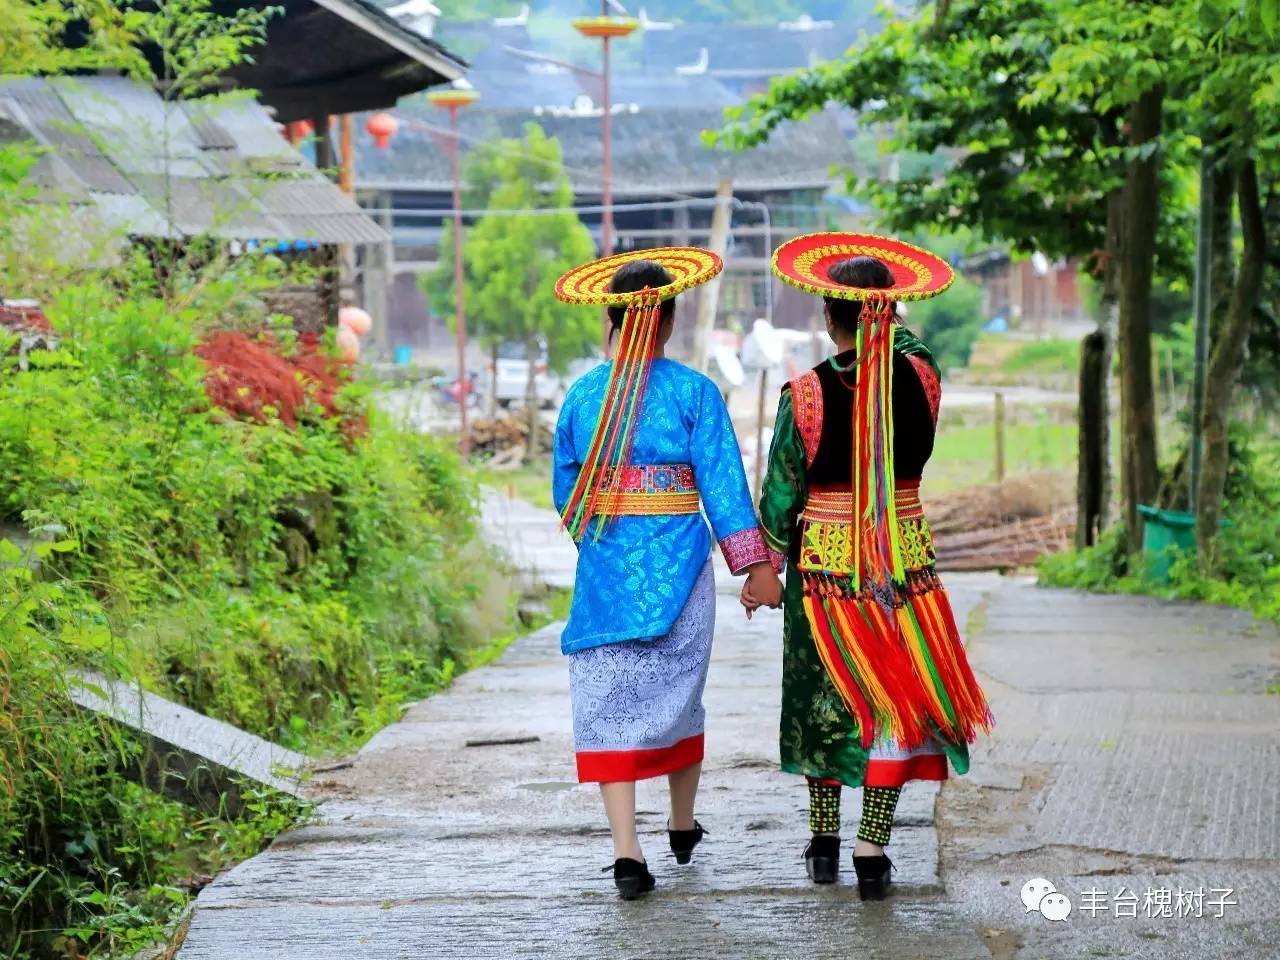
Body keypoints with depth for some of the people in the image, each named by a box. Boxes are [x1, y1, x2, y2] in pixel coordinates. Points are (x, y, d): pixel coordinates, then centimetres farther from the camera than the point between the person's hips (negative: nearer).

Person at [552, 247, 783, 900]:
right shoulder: (694, 392, -5)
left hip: (605, 570, 1)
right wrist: (754, 565, -6)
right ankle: (682, 830, 33)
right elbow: (722, 484, -9)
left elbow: (564, 492, 11)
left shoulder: (582, 395, 2)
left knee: (610, 704, 0)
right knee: (677, 694, 16)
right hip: (678, 567, 0)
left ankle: (626, 852, -10)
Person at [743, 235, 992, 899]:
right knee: (897, 696, 8)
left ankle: (823, 843, 26)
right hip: (904, 564, 1)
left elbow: (782, 496, -7)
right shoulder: (920, 377, -8)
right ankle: (872, 851, 4)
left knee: (826, 699, 15)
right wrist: (885, 316, 31)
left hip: (824, 564, -1)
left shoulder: (804, 394, -13)